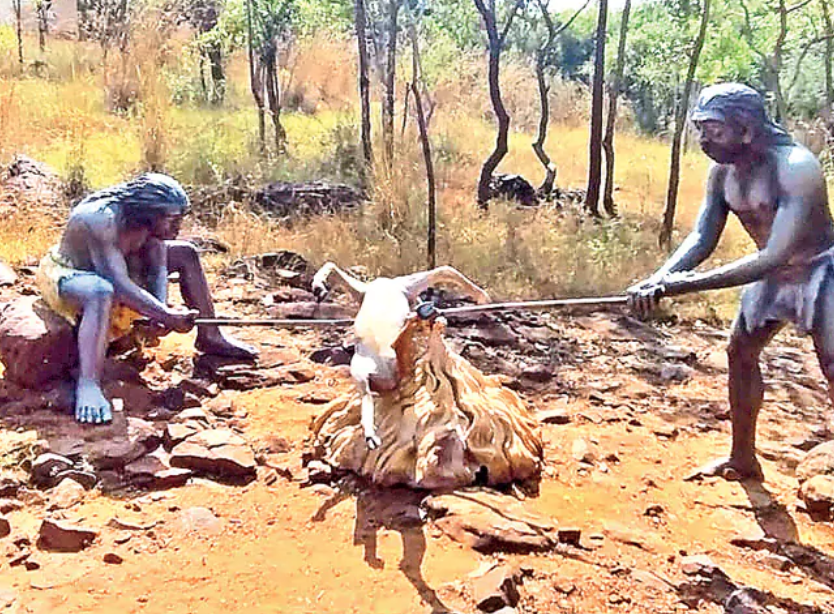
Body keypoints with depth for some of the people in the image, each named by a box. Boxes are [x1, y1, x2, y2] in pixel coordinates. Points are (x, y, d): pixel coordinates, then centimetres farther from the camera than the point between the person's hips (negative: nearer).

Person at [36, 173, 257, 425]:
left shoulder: (148, 219, -13)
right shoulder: (100, 221, -36)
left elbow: (157, 270, -11)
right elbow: (119, 285, -40)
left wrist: (161, 310, -29)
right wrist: (166, 315, -42)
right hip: (64, 274, -8)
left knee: (185, 253, 2)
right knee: (102, 292, -44)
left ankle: (209, 337, 9)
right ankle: (88, 386, -47)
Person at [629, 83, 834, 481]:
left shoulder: (796, 168, -32)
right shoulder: (722, 172, -9)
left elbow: (775, 256, -38)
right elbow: (702, 238, -11)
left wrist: (692, 283, -42)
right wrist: (660, 279, -31)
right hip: (771, 272, 7)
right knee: (740, 352, 9)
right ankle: (743, 459, 23)